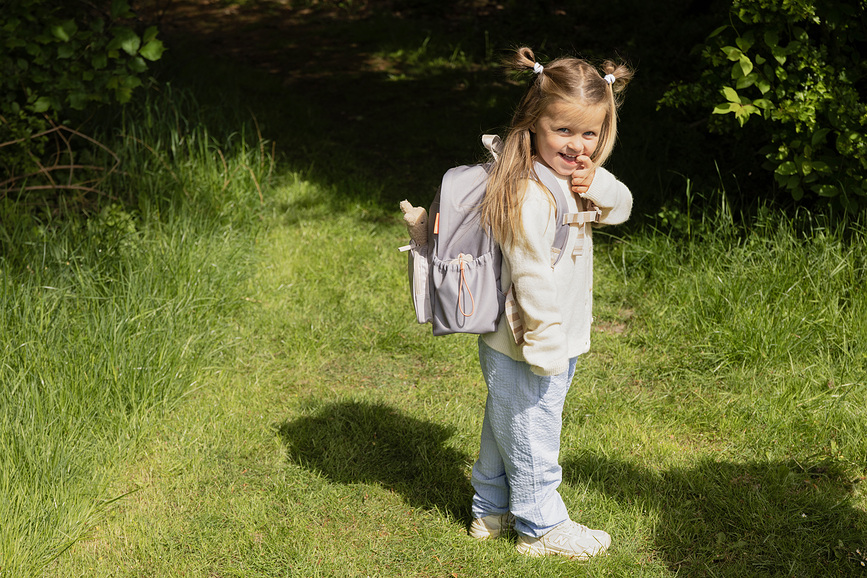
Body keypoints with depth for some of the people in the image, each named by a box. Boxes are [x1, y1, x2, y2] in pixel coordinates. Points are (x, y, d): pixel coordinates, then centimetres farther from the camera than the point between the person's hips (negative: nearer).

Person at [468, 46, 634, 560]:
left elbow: (621, 209, 8)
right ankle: (541, 526, 27)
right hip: (528, 347, -10)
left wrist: (599, 186, -15)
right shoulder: (530, 196, -29)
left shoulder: (570, 179, 3)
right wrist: (546, 349, -23)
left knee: (505, 428, 24)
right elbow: (534, 279, -28)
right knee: (533, 436, 9)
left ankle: (492, 510, 41)